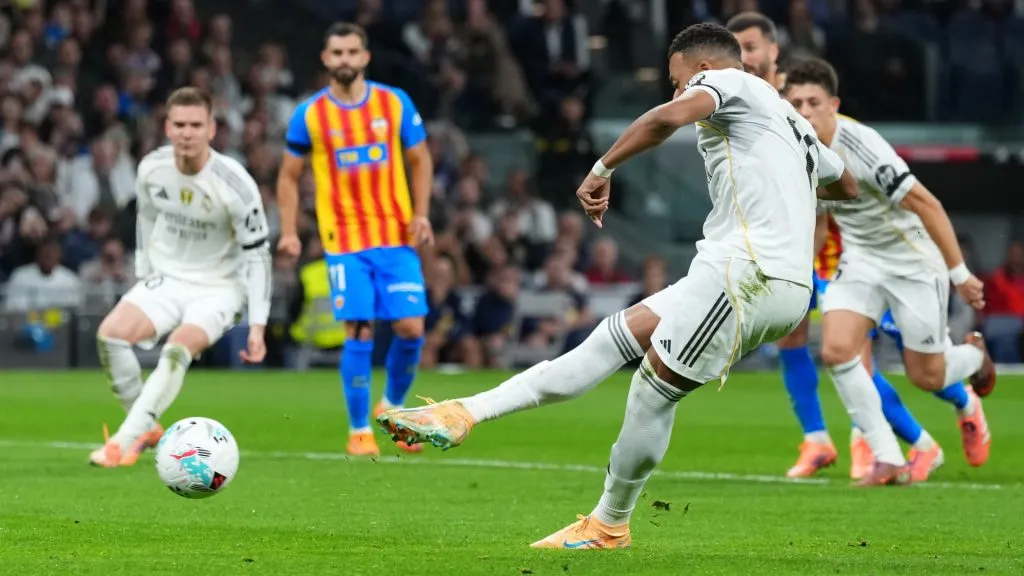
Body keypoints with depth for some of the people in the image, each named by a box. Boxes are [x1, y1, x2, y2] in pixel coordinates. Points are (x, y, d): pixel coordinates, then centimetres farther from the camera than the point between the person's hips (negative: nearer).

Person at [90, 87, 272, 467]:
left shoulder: (235, 185, -21)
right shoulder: (151, 169, -8)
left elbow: (257, 255, -14)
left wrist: (257, 326, -18)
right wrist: (142, 277, 17)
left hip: (219, 288, -4)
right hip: (166, 279, 4)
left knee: (177, 350, -31)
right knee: (110, 334, -19)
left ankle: (126, 441, -31)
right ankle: (146, 428, -2)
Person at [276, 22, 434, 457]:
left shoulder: (395, 104, 3)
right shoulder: (308, 115, 0)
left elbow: (420, 160, 11)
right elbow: (289, 176, 7)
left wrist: (421, 213, -2)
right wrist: (289, 232, -4)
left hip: (397, 238, 2)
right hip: (345, 241, -2)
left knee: (410, 328, -4)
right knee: (359, 332, -9)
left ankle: (394, 407, 22)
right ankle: (359, 431, 3)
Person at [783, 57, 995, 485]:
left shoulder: (859, 146, -31)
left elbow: (925, 204, -26)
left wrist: (960, 273, -22)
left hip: (914, 261, -5)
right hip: (861, 260, 6)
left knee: (926, 376, 4)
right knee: (837, 349, -17)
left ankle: (974, 357, 42)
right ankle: (887, 458, -7)